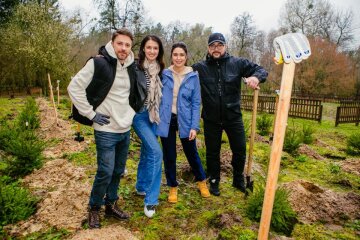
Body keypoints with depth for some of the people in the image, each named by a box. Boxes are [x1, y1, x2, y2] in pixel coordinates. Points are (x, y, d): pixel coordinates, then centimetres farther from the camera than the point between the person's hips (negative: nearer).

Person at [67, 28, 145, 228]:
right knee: (106, 172, -2)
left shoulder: (132, 67, 7)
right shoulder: (98, 63, -13)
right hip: (106, 130, -6)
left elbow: (137, 91, 24)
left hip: (125, 130, 6)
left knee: (118, 171, 15)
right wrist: (91, 114, -13)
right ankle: (94, 208, 23)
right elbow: (75, 88, -12)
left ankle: (111, 204, 34)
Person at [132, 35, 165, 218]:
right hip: (138, 114, -6)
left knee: (147, 151, 15)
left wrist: (158, 114, 16)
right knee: (156, 151, -17)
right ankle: (150, 199, -5)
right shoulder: (136, 67, -14)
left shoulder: (159, 69, 4)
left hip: (153, 115, 6)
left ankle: (141, 187, 36)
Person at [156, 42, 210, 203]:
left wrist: (194, 126, -9)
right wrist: (157, 119, -4)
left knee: (191, 153, 13)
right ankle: (173, 187, 30)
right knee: (169, 156, 10)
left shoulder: (193, 76, -3)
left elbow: (196, 103, -3)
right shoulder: (164, 74, -2)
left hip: (185, 121, 0)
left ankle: (202, 181, 37)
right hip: (166, 120, 1)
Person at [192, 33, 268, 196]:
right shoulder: (199, 68, -3)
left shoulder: (238, 63, -3)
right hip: (211, 119, 0)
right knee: (212, 152, 13)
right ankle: (214, 182, 35)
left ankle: (238, 180, 37)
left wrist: (256, 77, -23)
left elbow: (261, 70, -2)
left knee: (240, 150, 11)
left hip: (233, 116, 1)